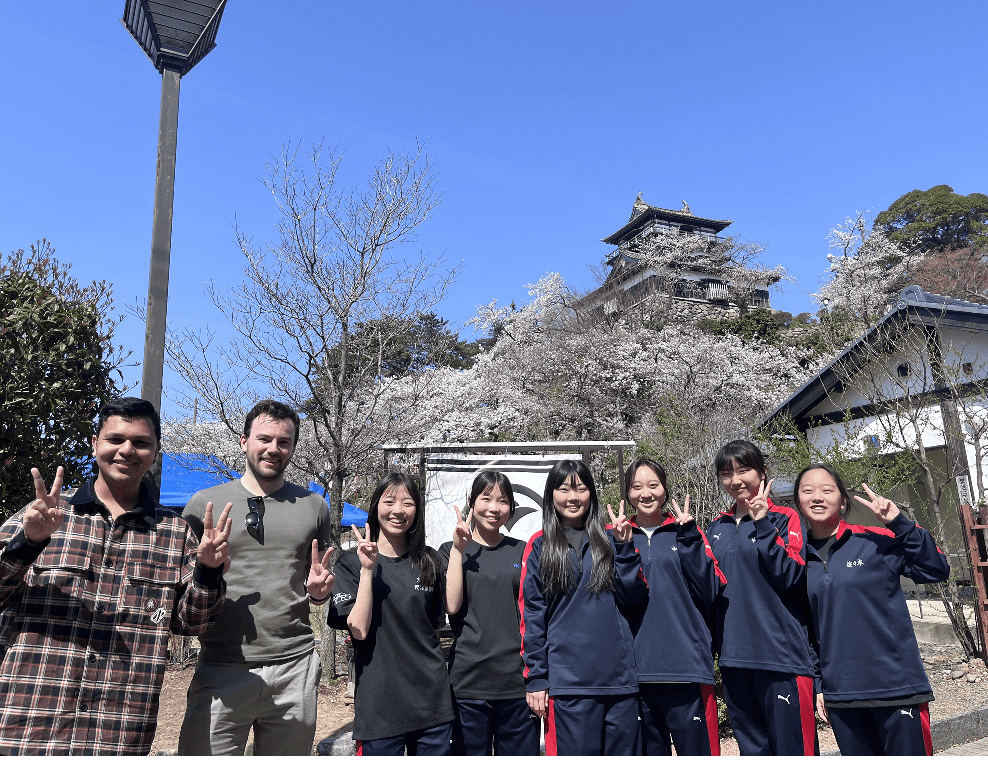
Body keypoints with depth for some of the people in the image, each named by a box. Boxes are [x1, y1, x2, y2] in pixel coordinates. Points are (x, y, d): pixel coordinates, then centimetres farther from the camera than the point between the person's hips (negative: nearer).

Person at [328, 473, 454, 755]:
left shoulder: (427, 560, 7)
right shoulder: (352, 562, -2)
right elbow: (359, 629, -13)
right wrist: (367, 570, -17)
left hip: (431, 697, 3)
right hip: (380, 699, -3)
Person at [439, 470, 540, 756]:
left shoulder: (521, 551, 9)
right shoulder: (451, 550, 4)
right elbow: (451, 606, -9)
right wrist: (458, 549, -11)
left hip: (518, 681, 2)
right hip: (469, 682, -1)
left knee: (522, 752, 6)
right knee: (472, 753, 6)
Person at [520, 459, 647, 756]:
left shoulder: (610, 537, 9)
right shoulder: (540, 546, 3)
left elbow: (632, 597, 3)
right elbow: (531, 614, 2)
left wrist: (624, 546, -6)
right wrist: (535, 678, -2)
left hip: (619, 675, 2)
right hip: (567, 680, -2)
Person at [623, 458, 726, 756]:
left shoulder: (684, 532, 6)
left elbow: (708, 593, -2)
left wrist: (690, 538, -9)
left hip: (686, 665, -1)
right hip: (639, 670, 2)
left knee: (696, 749, 2)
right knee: (650, 750, 10)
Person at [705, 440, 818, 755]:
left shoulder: (785, 518, -2)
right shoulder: (716, 528, 12)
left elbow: (790, 575, -16)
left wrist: (762, 523, -19)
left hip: (781, 655, -5)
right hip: (734, 658, 5)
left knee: (792, 748, 1)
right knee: (752, 748, 15)